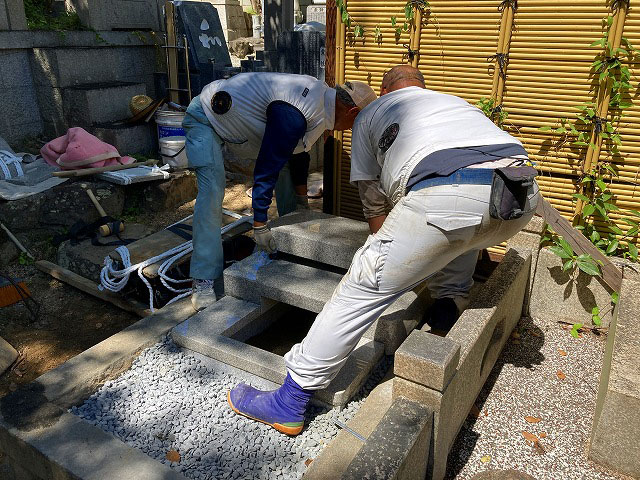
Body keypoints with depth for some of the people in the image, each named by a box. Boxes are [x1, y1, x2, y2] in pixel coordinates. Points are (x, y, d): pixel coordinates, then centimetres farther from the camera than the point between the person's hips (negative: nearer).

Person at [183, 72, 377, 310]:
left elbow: (298, 153, 10)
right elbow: (267, 168, -32)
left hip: (237, 118, 10)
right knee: (212, 192, -23)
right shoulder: (294, 114, -34)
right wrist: (260, 225, -26)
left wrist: (303, 202, 17)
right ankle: (204, 282, -17)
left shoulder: (322, 94, -2)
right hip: (205, 119, -10)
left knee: (285, 161, 9)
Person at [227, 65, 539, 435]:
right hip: (524, 196, 6)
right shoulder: (458, 102, 43)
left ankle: (289, 404, 10)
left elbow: (374, 203, 33)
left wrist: (387, 249, 51)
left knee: (363, 288, 2)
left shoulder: (372, 113, 29)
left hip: (446, 196, -5)